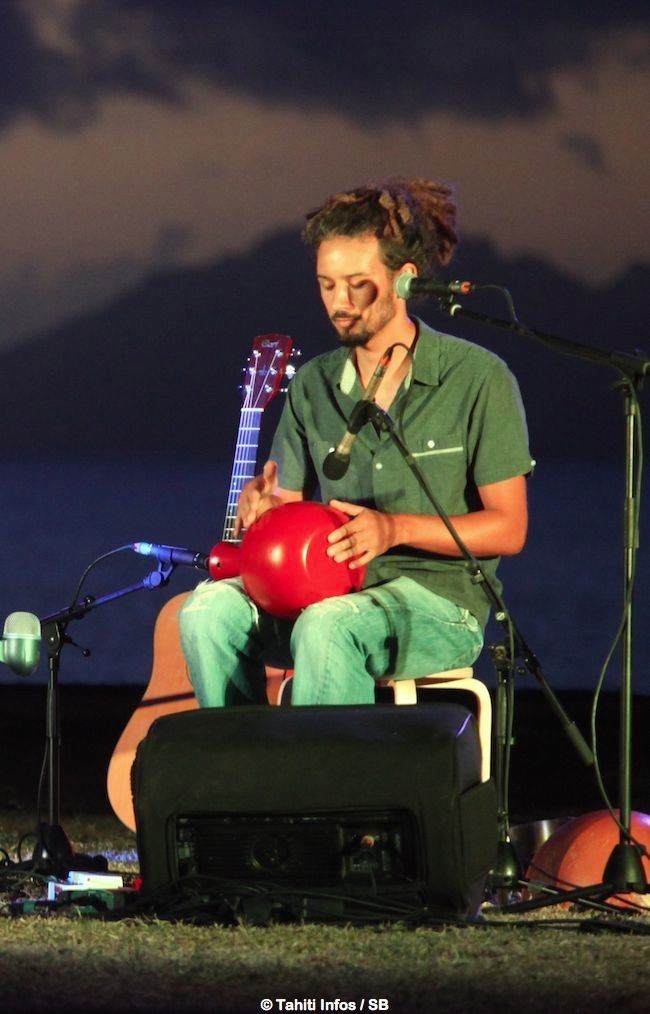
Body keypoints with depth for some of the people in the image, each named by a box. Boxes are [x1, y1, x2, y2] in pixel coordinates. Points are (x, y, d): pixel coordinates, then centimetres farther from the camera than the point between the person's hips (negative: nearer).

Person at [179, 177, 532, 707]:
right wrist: (262, 507, -12)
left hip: (439, 598, -5)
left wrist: (396, 528, -18)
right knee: (211, 606, -24)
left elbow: (508, 528, -5)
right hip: (328, 592, 5)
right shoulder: (313, 385, 11)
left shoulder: (477, 378, -4)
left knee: (327, 626, -37)